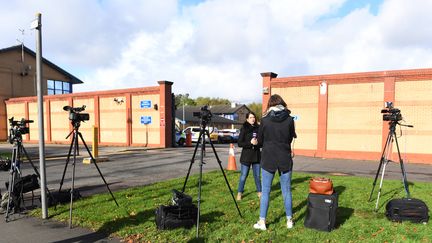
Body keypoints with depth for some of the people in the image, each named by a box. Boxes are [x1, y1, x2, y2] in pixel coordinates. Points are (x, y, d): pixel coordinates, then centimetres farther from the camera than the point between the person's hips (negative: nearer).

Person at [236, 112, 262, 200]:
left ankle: (259, 192, 25)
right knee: (243, 175, 2)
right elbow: (240, 143, -8)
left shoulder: (258, 128, 5)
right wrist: (250, 143, -20)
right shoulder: (244, 129, -4)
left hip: (257, 155, 3)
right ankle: (239, 193, 14)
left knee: (257, 176, 10)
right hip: (246, 156, -3)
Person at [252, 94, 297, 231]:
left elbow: (260, 140, 1)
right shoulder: (289, 119, -5)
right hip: (285, 159, 1)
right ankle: (289, 220, 23)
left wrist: (257, 142, 23)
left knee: (265, 191, 7)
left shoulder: (265, 120, -7)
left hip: (268, 159, -1)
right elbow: (291, 138, 7)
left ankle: (262, 222, 12)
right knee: (286, 191, 12)